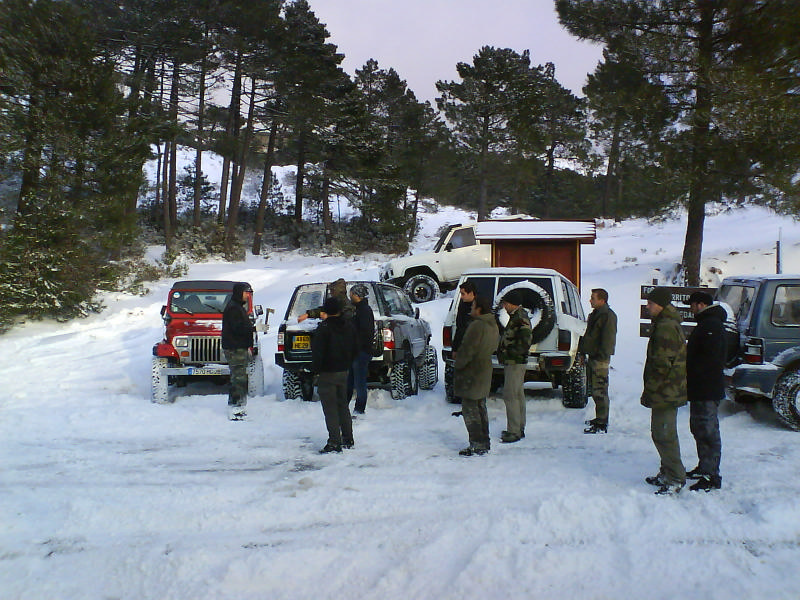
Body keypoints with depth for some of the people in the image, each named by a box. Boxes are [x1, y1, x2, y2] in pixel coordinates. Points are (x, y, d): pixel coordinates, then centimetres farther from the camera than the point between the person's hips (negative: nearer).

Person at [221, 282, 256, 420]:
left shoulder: (239, 307, 20)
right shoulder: (232, 308, -13)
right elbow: (238, 328, -22)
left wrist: (248, 346, 21)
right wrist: (255, 328, -24)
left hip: (240, 348, 11)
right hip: (234, 349, -11)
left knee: (241, 379, 14)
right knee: (238, 379, -10)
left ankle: (241, 408, 21)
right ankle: (234, 410, -8)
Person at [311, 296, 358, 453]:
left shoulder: (324, 328, -16)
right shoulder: (348, 325, 7)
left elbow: (318, 352, -18)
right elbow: (354, 349, 14)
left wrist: (315, 369, -7)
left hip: (327, 373, -7)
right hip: (344, 371, 7)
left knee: (330, 408, -3)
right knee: (343, 405, 17)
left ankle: (334, 443, -4)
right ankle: (347, 440, 24)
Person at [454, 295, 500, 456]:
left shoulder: (476, 326, -21)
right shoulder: (493, 326, 10)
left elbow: (467, 351, -21)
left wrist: (457, 366, -10)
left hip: (471, 373, -10)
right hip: (485, 370, 10)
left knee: (470, 409, -3)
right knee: (481, 407, 17)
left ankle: (477, 445, -2)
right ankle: (484, 442, 23)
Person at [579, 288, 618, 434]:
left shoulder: (608, 315, -13)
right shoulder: (595, 314, 18)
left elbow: (608, 339, -19)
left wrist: (602, 356, -22)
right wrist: (583, 350, 22)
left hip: (600, 360, -10)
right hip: (592, 357, 10)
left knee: (600, 392, -8)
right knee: (594, 390, 17)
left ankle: (602, 425, -5)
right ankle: (599, 418, 27)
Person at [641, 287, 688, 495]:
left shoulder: (666, 328, -19)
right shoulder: (666, 324, 16)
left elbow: (662, 365, -23)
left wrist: (650, 392, -16)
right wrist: (651, 391, 22)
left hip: (665, 392, -11)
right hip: (669, 391, 11)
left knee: (664, 435, -5)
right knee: (660, 433, 18)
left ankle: (675, 479, 2)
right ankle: (667, 473, 28)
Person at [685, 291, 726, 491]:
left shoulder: (711, 325, -17)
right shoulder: (706, 323, 17)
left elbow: (710, 358, -26)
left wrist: (691, 371, -20)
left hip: (707, 390, -11)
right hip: (700, 388, 11)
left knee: (708, 431, -7)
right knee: (698, 428, 19)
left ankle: (711, 477, -2)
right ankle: (704, 468, 31)